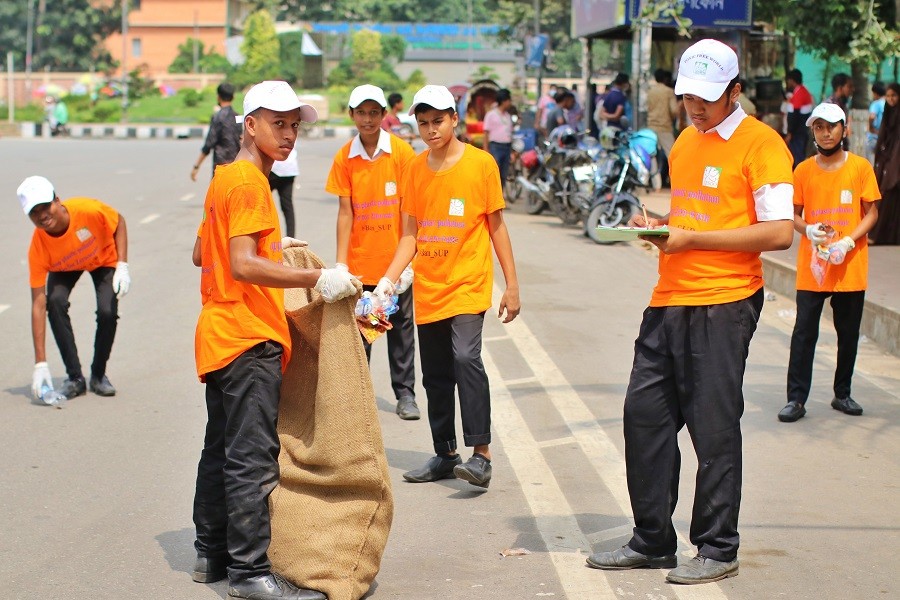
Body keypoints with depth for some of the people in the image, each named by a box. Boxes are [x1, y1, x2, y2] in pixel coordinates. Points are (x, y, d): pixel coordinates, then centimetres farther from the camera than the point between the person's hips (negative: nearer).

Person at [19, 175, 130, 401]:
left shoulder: (88, 210, -39)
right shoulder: (38, 246, -34)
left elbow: (119, 222, -14)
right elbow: (38, 305, -32)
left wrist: (122, 266, -25)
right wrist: (40, 364, -35)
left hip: (103, 260, 0)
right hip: (64, 267, 0)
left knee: (107, 312, -21)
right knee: (55, 302, -27)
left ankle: (99, 375, 5)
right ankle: (74, 378, -12)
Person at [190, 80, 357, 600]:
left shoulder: (225, 178, 15)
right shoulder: (249, 183, -15)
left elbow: (201, 255, 23)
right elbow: (244, 266, -25)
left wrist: (271, 245, 23)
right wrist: (316, 279, -30)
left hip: (222, 336, 11)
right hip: (250, 340, -11)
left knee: (223, 449, 17)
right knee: (253, 458, -9)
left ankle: (212, 553, 26)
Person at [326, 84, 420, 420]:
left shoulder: (402, 152, -6)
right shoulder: (345, 157, -1)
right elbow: (345, 211, 0)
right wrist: (340, 263, -4)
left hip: (394, 259, -1)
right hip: (360, 262, 1)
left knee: (400, 327, 8)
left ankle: (405, 393, 18)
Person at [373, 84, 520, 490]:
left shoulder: (480, 163, -4)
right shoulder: (415, 169, 7)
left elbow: (496, 226, 1)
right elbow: (410, 234, 9)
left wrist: (511, 285, -1)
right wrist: (389, 279, -3)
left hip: (468, 284, -5)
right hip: (428, 289, 5)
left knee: (466, 357, -21)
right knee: (435, 375, 10)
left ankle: (480, 454, -19)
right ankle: (444, 455, 22)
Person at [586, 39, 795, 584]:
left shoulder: (760, 144, -8)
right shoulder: (685, 141, 17)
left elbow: (779, 232, -16)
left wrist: (692, 239, -17)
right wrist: (657, 224, 5)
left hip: (723, 304, -8)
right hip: (670, 299, 8)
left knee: (714, 428, -1)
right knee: (645, 414, 8)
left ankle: (718, 550, 12)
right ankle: (652, 541, 20)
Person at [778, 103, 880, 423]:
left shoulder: (860, 167, 0)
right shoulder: (804, 170, 2)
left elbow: (871, 213, 1)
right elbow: (794, 215, 7)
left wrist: (848, 242, -13)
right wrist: (808, 230, -14)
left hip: (851, 268, 0)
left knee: (848, 334, 9)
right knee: (804, 333, -2)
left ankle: (843, 394, 23)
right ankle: (796, 399, 1)